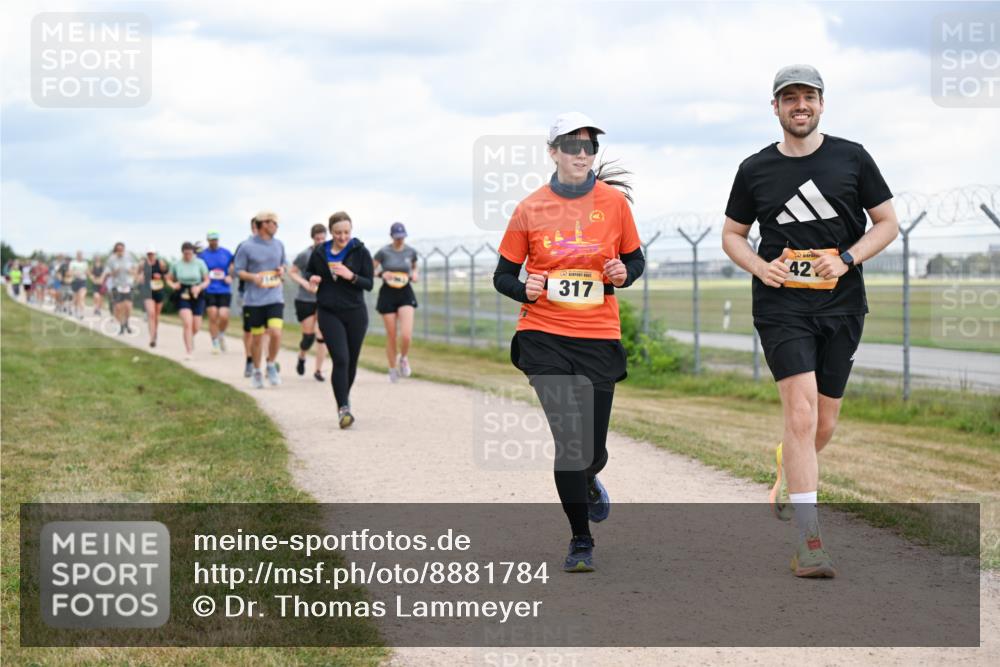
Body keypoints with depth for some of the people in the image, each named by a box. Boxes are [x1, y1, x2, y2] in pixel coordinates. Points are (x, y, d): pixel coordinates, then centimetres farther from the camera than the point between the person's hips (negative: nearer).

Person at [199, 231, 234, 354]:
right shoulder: (202, 255, 2)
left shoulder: (226, 253, 6)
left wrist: (230, 277, -4)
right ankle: (215, 343, 9)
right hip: (209, 291, -1)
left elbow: (233, 268, 15)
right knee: (213, 317, -4)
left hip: (224, 291, 1)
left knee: (224, 316, -10)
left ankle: (221, 335, 21)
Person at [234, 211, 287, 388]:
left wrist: (282, 270, 0)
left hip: (275, 298, 2)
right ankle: (257, 372, 24)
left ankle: (271, 366, 8)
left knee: (276, 333, -15)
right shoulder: (247, 246, -5)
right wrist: (253, 277, -19)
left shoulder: (278, 245, 9)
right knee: (257, 338, 5)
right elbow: (238, 270, -2)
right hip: (254, 299, -2)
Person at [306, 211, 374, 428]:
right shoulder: (319, 252, 2)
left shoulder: (361, 252, -2)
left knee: (351, 361, 9)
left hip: (355, 313, 1)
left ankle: (345, 396, 35)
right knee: (340, 359, -15)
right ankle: (343, 408, -15)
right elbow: (309, 273, 19)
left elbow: (369, 284, -2)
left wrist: (351, 276, -20)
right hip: (329, 313, -1)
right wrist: (312, 278, -5)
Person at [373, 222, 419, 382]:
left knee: (406, 335, -15)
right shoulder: (383, 252, -7)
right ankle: (392, 369, 23)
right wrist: (382, 274, -19)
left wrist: (414, 274, -1)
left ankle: (403, 358, 15)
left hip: (406, 294, 1)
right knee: (391, 335, 4)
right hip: (388, 294, -1)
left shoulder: (411, 252, 1)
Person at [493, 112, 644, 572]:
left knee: (592, 449, 4)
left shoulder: (614, 201, 2)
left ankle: (587, 482, 44)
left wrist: (623, 274, -8)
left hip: (599, 338, 1)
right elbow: (503, 276, 7)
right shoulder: (530, 209, 0)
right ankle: (580, 543, 2)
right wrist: (525, 290, -14)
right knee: (569, 439, -13)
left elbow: (635, 260, 14)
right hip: (544, 337, -1)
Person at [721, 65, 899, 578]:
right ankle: (809, 543, -17)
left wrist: (846, 259, -9)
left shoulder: (851, 158, 5)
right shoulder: (755, 170, 5)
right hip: (781, 306, -2)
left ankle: (789, 476, 43)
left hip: (841, 304, 2)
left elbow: (887, 223, 8)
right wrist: (760, 266, -5)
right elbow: (732, 234, 16)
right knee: (801, 413, -16)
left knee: (823, 425, 8)